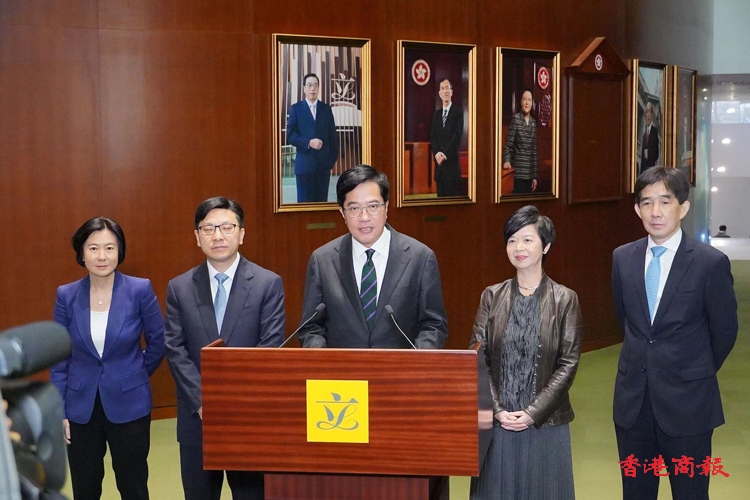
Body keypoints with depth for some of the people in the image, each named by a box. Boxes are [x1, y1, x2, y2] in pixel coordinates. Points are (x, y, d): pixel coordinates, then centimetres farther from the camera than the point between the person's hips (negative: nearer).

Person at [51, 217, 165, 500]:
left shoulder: (140, 290, -10)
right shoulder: (67, 295, -4)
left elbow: (158, 342, 2)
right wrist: (59, 409, 0)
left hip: (129, 405, -2)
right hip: (81, 408, 2)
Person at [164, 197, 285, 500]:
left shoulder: (268, 284, -1)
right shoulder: (180, 288, 5)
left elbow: (271, 348, -7)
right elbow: (176, 350, 0)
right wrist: (202, 401, -12)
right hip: (197, 417, 2)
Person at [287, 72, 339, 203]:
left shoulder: (326, 109, 11)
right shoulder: (296, 109, 4)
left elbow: (332, 135, 10)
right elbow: (290, 135, -4)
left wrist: (333, 157, 0)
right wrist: (309, 143, -17)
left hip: (324, 163, 2)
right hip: (304, 163, -2)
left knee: (321, 201, 4)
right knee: (304, 202, -2)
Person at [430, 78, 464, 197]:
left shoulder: (458, 112, -2)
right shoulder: (436, 113, 17)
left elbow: (457, 135, -10)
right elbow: (432, 136, 10)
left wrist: (445, 154, -15)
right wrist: (437, 153, -8)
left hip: (452, 161, -6)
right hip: (439, 161, 6)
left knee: (453, 194, -8)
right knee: (441, 194, 5)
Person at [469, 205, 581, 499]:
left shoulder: (565, 299, -2)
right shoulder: (492, 296, 4)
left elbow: (568, 364, -5)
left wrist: (533, 412, -13)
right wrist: (497, 410, -10)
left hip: (546, 422, -2)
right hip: (497, 421, 2)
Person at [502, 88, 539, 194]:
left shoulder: (534, 122, 11)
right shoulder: (515, 119, -4)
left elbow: (534, 151, 13)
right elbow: (508, 144, -6)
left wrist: (535, 176, 11)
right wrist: (506, 160, -25)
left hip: (530, 173, 5)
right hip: (517, 172, -5)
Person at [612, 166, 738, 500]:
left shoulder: (711, 263, -11)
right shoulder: (623, 258, 3)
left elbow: (724, 331, -1)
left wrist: (695, 374, 9)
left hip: (686, 401, -4)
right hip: (633, 398, 4)